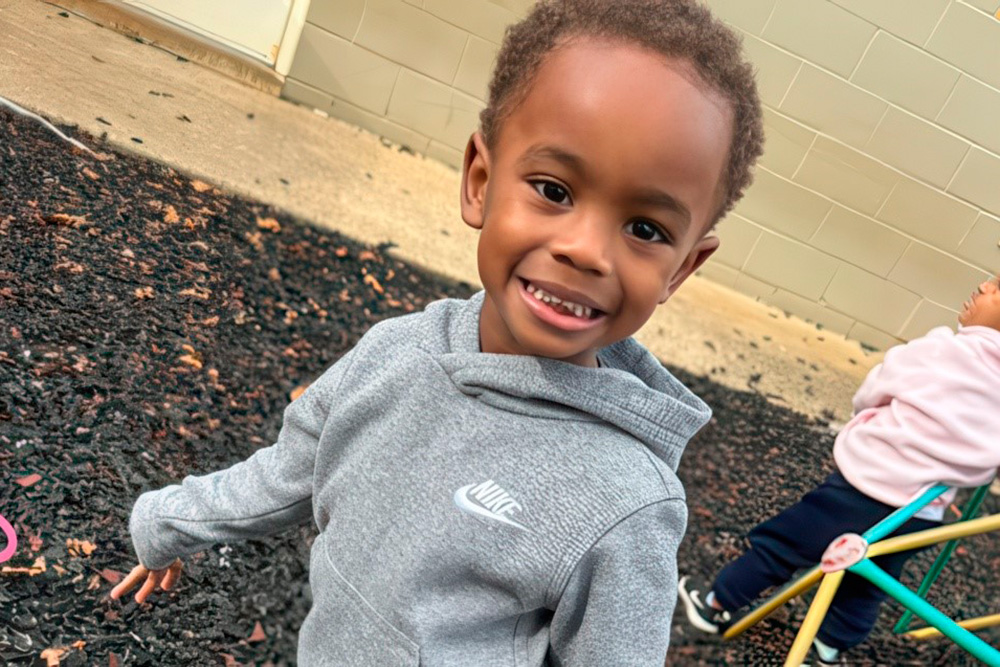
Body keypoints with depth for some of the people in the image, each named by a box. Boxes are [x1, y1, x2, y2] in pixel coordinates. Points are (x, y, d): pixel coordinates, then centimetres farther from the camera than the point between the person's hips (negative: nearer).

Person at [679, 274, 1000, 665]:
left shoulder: (944, 351, -13)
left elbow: (867, 396, -1)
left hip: (866, 486, -6)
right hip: (920, 517, 6)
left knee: (779, 541, 11)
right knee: (862, 590, 23)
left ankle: (716, 604, 25)